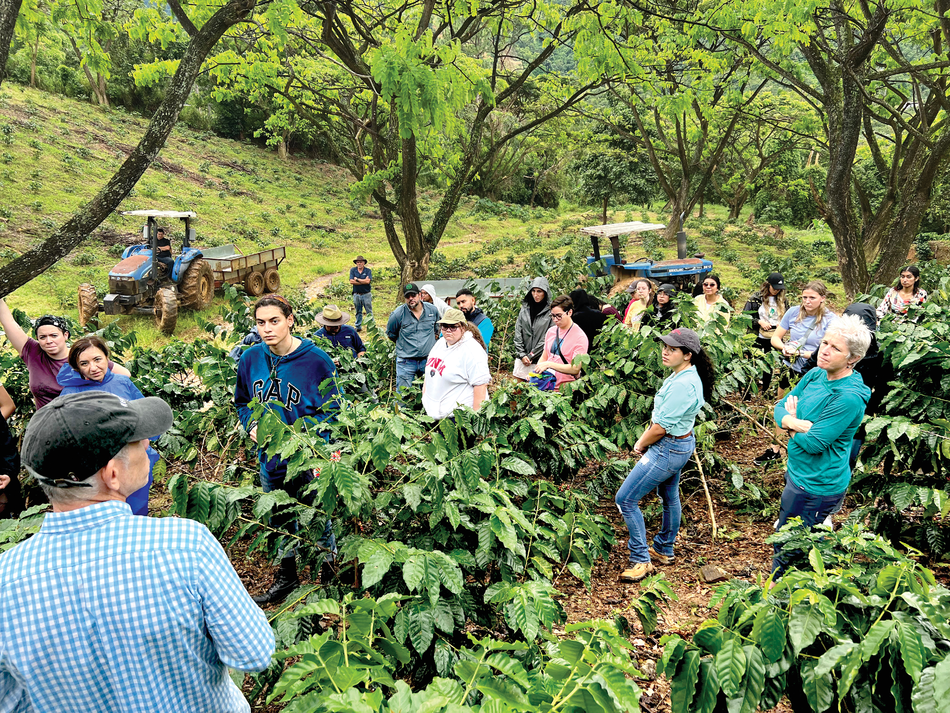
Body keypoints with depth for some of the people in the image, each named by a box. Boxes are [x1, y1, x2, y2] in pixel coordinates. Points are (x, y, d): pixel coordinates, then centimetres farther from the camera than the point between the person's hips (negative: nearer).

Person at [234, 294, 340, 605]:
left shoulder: (316, 360, -16)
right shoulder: (251, 358, -3)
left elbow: (331, 410, -10)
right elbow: (243, 402, 12)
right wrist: (252, 426, -7)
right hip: (270, 460, 5)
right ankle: (286, 576, 45)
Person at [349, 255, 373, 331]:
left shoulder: (368, 271, -1)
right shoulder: (353, 270, 5)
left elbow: (368, 281, -17)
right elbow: (351, 281, -9)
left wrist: (357, 279, -8)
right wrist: (363, 281, -11)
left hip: (366, 294, -2)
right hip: (356, 295, 2)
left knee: (369, 312, 0)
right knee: (358, 312, 11)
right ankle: (358, 327, 19)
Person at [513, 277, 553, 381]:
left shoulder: (550, 311, -5)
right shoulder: (524, 309, 10)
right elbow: (518, 334, 9)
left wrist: (532, 356, -7)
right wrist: (522, 354, -2)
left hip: (540, 359, -4)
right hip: (522, 359, 4)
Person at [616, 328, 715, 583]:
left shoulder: (683, 384, -28)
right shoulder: (682, 375, 4)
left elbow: (661, 427, -24)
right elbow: (660, 415, 10)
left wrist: (641, 445, -7)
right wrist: (644, 438, 2)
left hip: (668, 449, -11)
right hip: (680, 445, 11)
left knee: (625, 499, -6)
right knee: (669, 497, 24)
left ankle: (641, 560, 3)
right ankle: (664, 551, 43)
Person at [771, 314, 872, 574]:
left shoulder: (849, 398, -26)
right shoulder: (815, 375, -1)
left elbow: (813, 443, -26)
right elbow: (781, 406, 4)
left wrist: (792, 422, -7)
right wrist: (793, 422, -19)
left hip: (816, 486, -9)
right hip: (798, 473, 9)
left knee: (788, 546, 7)